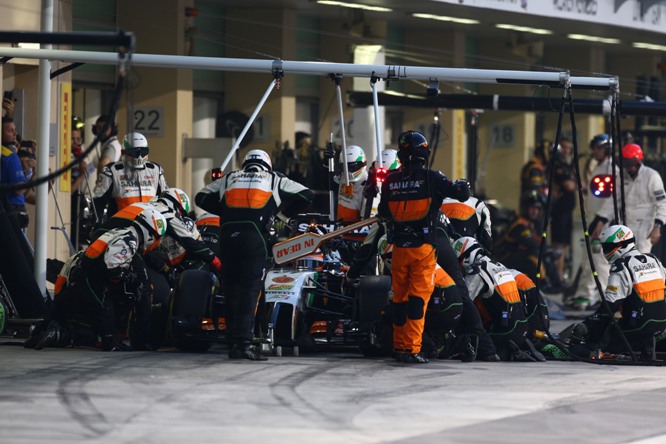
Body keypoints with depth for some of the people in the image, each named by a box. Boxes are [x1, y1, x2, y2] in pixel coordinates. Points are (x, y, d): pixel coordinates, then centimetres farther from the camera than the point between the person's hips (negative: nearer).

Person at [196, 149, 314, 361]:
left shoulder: (229, 179, 25)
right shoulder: (274, 180, 19)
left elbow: (201, 198, 25)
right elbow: (306, 195, 18)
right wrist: (284, 214, 26)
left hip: (227, 236, 3)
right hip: (255, 237, -3)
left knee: (231, 289, 8)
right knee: (250, 290, -5)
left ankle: (233, 344, 9)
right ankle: (245, 342, -16)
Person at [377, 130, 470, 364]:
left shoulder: (390, 181, 3)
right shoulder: (431, 178, -9)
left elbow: (383, 212, 15)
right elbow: (461, 194, -8)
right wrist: (462, 186, 15)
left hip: (399, 247, 4)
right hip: (423, 247, -4)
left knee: (399, 296, 12)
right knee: (418, 296, -4)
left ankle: (399, 346, 19)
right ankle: (412, 348, -11)